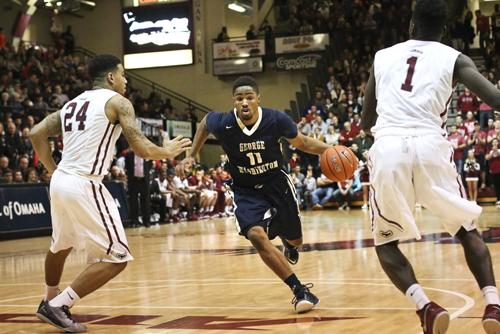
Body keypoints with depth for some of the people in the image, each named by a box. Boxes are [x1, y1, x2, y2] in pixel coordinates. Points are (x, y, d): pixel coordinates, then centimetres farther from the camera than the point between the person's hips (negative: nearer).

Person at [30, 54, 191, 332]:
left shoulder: (72, 103, 18)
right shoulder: (117, 101, -3)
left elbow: (37, 133, 13)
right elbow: (142, 149, -10)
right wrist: (167, 152, 9)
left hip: (61, 181, 9)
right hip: (85, 186, -9)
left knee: (61, 245, 32)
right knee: (117, 257, -3)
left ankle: (51, 302, 47)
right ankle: (58, 305, -4)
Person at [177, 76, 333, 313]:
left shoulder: (276, 120, -23)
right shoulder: (222, 124, -22)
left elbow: (301, 143, -4)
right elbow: (204, 123, 4)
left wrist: (329, 150, -20)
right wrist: (191, 155, 2)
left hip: (277, 184, 1)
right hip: (246, 191, -1)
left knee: (294, 240, 16)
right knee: (256, 236, -27)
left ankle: (288, 243, 60)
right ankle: (300, 291, -20)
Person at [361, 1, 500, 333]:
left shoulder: (382, 57, 22)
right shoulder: (454, 58, 14)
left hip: (387, 148, 1)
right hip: (430, 145, -1)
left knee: (385, 241, 18)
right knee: (468, 230, 20)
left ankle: (426, 307, -4)